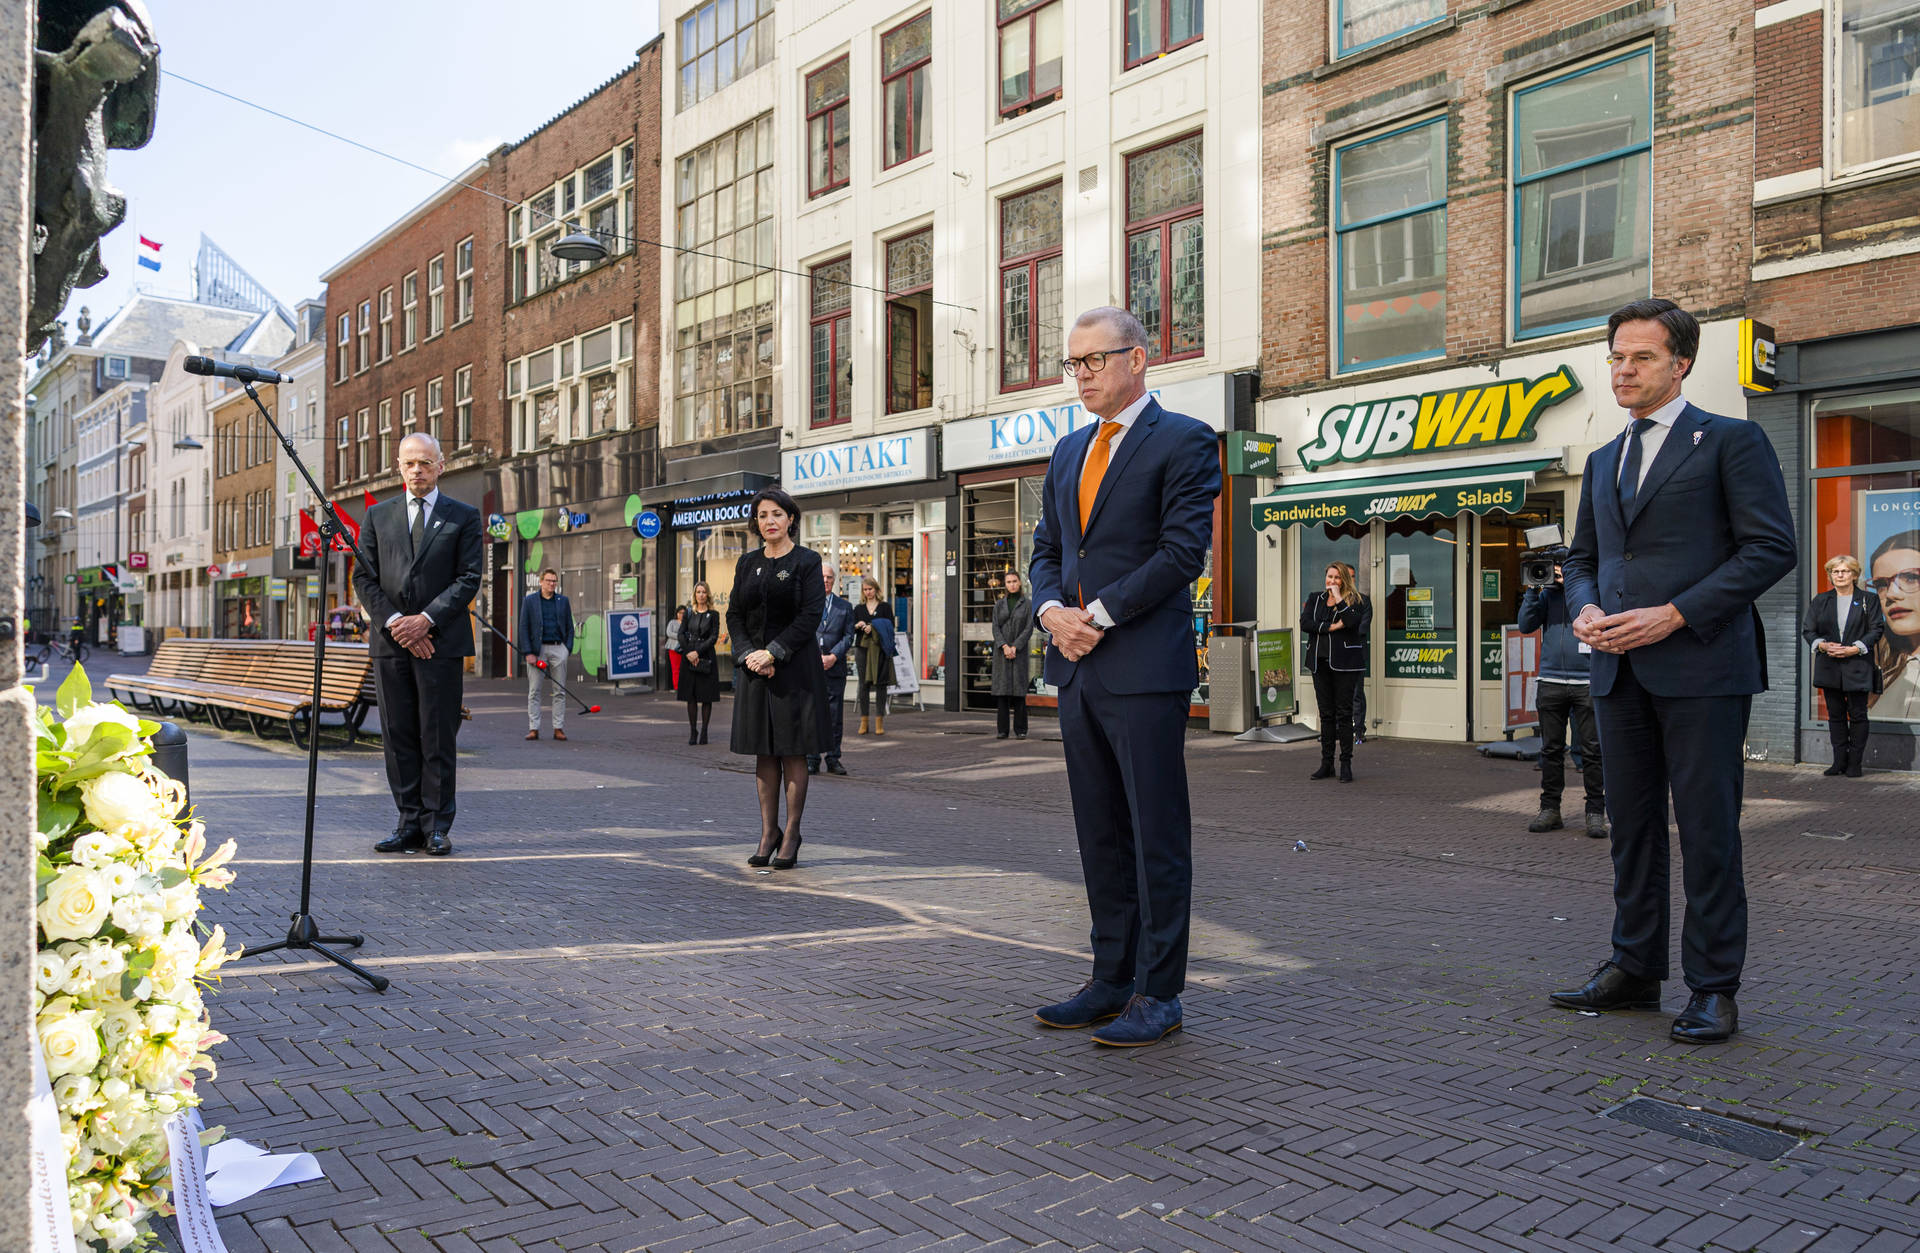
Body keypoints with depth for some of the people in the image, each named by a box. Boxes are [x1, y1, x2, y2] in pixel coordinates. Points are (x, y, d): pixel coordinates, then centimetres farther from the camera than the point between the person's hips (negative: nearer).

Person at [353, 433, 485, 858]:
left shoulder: (464, 517, 5)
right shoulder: (378, 516, 13)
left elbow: (469, 578, -2)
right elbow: (364, 577, 8)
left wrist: (426, 620, -12)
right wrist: (393, 622, -6)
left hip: (441, 642, -3)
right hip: (391, 643, 3)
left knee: (438, 737, -1)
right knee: (398, 737, 4)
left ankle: (437, 826, 5)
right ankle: (410, 823, 11)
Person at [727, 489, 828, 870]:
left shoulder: (807, 561, -2)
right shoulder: (747, 563, 11)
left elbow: (810, 616, -11)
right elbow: (734, 614, 9)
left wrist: (773, 653, -16)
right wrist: (748, 654, -8)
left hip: (794, 667, -4)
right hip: (754, 667, 4)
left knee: (792, 752, -1)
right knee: (763, 753, 7)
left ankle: (791, 834, 6)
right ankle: (768, 833, 14)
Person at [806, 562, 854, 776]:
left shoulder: (844, 606, 11)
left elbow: (848, 636, 5)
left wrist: (832, 656, -9)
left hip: (835, 669, 1)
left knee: (835, 716, 3)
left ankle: (833, 760, 10)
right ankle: (812, 760, 3)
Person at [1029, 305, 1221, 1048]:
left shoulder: (1183, 442, -4)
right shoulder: (1068, 451, 19)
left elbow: (1183, 551, -13)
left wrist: (1098, 615, -13)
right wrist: (1053, 611, -2)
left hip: (1144, 668, -7)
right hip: (1078, 668, 7)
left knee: (1157, 838, -1)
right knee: (1100, 837, 12)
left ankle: (1157, 994, 8)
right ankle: (1111, 981, 21)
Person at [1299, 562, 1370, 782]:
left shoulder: (1355, 601, 2)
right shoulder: (1315, 599, 13)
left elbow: (1352, 622, -18)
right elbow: (1305, 623, -3)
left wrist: (1339, 598, -13)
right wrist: (1331, 627, -11)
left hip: (1344, 663, -4)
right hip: (1320, 662, 4)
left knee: (1344, 713, -3)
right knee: (1326, 713, 7)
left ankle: (1346, 764, 1)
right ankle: (1326, 763, 12)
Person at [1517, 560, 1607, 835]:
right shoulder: (1548, 593, 13)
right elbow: (1525, 624, 6)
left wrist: (1568, 583, -10)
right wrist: (1533, 589, -1)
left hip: (1586, 682, -3)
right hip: (1551, 681, 3)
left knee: (1592, 749, -1)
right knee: (1551, 748, 5)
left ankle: (1596, 812, 5)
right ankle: (1550, 808, 12)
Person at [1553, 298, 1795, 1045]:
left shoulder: (1732, 441, 0)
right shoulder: (1604, 461, 19)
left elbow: (1771, 548, -8)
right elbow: (1582, 557, 23)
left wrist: (1675, 615, -16)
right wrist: (1585, 610, 0)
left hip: (1701, 667, -6)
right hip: (1620, 671, 6)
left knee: (1708, 828, -2)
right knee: (1631, 824, 11)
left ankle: (1713, 989, 8)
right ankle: (1635, 970, 21)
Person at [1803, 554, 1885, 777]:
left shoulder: (1868, 599, 4)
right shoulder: (1820, 601, 11)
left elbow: (1877, 629, -1)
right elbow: (1807, 630, 9)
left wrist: (1855, 648, -14)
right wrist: (1821, 645, -10)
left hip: (1858, 666, -3)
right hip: (1829, 666, 3)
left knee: (1857, 715, -1)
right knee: (1835, 714, 6)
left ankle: (1855, 763, 5)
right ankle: (1840, 761, 11)